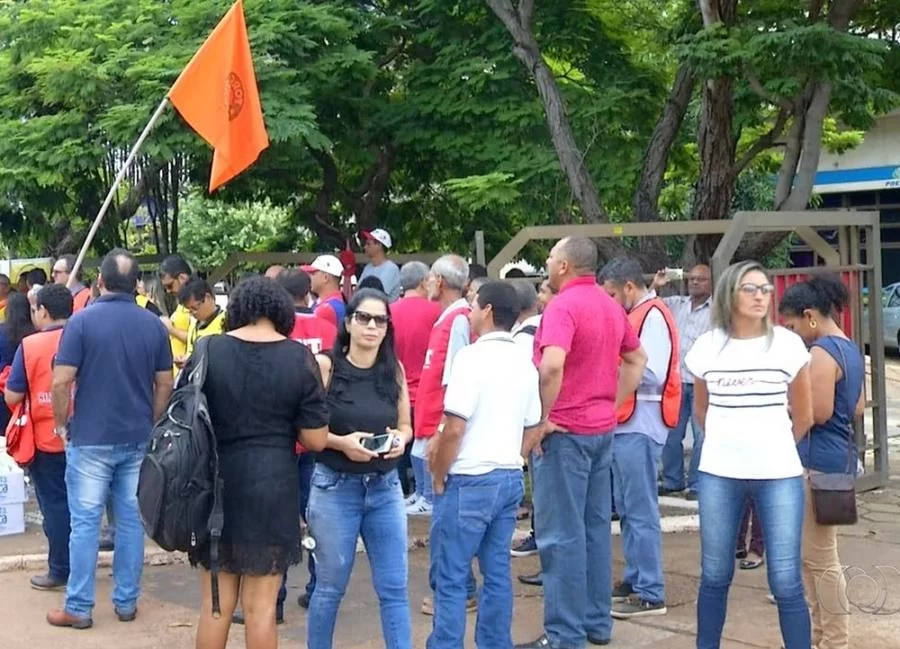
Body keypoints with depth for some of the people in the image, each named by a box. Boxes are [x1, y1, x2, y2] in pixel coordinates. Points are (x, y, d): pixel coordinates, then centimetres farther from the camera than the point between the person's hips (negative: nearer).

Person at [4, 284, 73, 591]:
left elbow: (12, 397, -9)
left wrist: (9, 384, 11)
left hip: (46, 439, -4)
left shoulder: (30, 345, -14)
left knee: (55, 505, 6)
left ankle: (60, 570, 12)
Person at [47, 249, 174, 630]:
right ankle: (126, 602, 17)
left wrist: (61, 424, 3)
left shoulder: (82, 320, -10)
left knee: (85, 522, 2)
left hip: (91, 438, -3)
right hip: (138, 439, 3)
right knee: (131, 521, 10)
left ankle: (78, 607, 7)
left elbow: (61, 381, -12)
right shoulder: (153, 325, 2)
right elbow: (165, 384, 7)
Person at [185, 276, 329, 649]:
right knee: (260, 608, 8)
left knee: (215, 605, 13)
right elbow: (315, 440, -5)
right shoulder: (300, 358, -6)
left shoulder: (208, 351, -2)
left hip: (215, 485, 2)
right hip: (273, 488, -1)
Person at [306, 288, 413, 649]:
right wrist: (342, 442, -23)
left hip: (385, 488, 3)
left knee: (394, 588, 5)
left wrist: (400, 439, -9)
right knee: (330, 587, 9)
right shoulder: (326, 366, -8)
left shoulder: (393, 370, 3)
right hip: (335, 487, -3)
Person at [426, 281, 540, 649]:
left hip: (470, 481, -8)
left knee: (449, 578, -1)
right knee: (497, 573, 12)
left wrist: (439, 478, -7)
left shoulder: (472, 356, -14)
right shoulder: (525, 365, 10)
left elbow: (454, 428, -18)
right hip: (510, 479, 8)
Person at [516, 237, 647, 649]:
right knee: (595, 526, 14)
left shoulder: (563, 306, -16)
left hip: (565, 431, -9)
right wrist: (612, 403, 15)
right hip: (602, 429, 9)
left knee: (561, 533, -4)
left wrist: (540, 421, -20)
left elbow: (552, 366, -31)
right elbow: (637, 359, 21)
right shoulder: (611, 306, 11)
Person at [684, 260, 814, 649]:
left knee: (786, 582, -2)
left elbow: (803, 415, 9)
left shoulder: (788, 344, -2)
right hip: (718, 475, 2)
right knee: (714, 575, 10)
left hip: (778, 475, -1)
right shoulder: (707, 347, 2)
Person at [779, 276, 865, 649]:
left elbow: (818, 413, -21)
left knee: (820, 558, -2)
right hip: (841, 455, 10)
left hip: (819, 461, -10)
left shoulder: (820, 352, -16)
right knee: (812, 554, 17)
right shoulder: (850, 349, 13)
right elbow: (858, 409, 18)